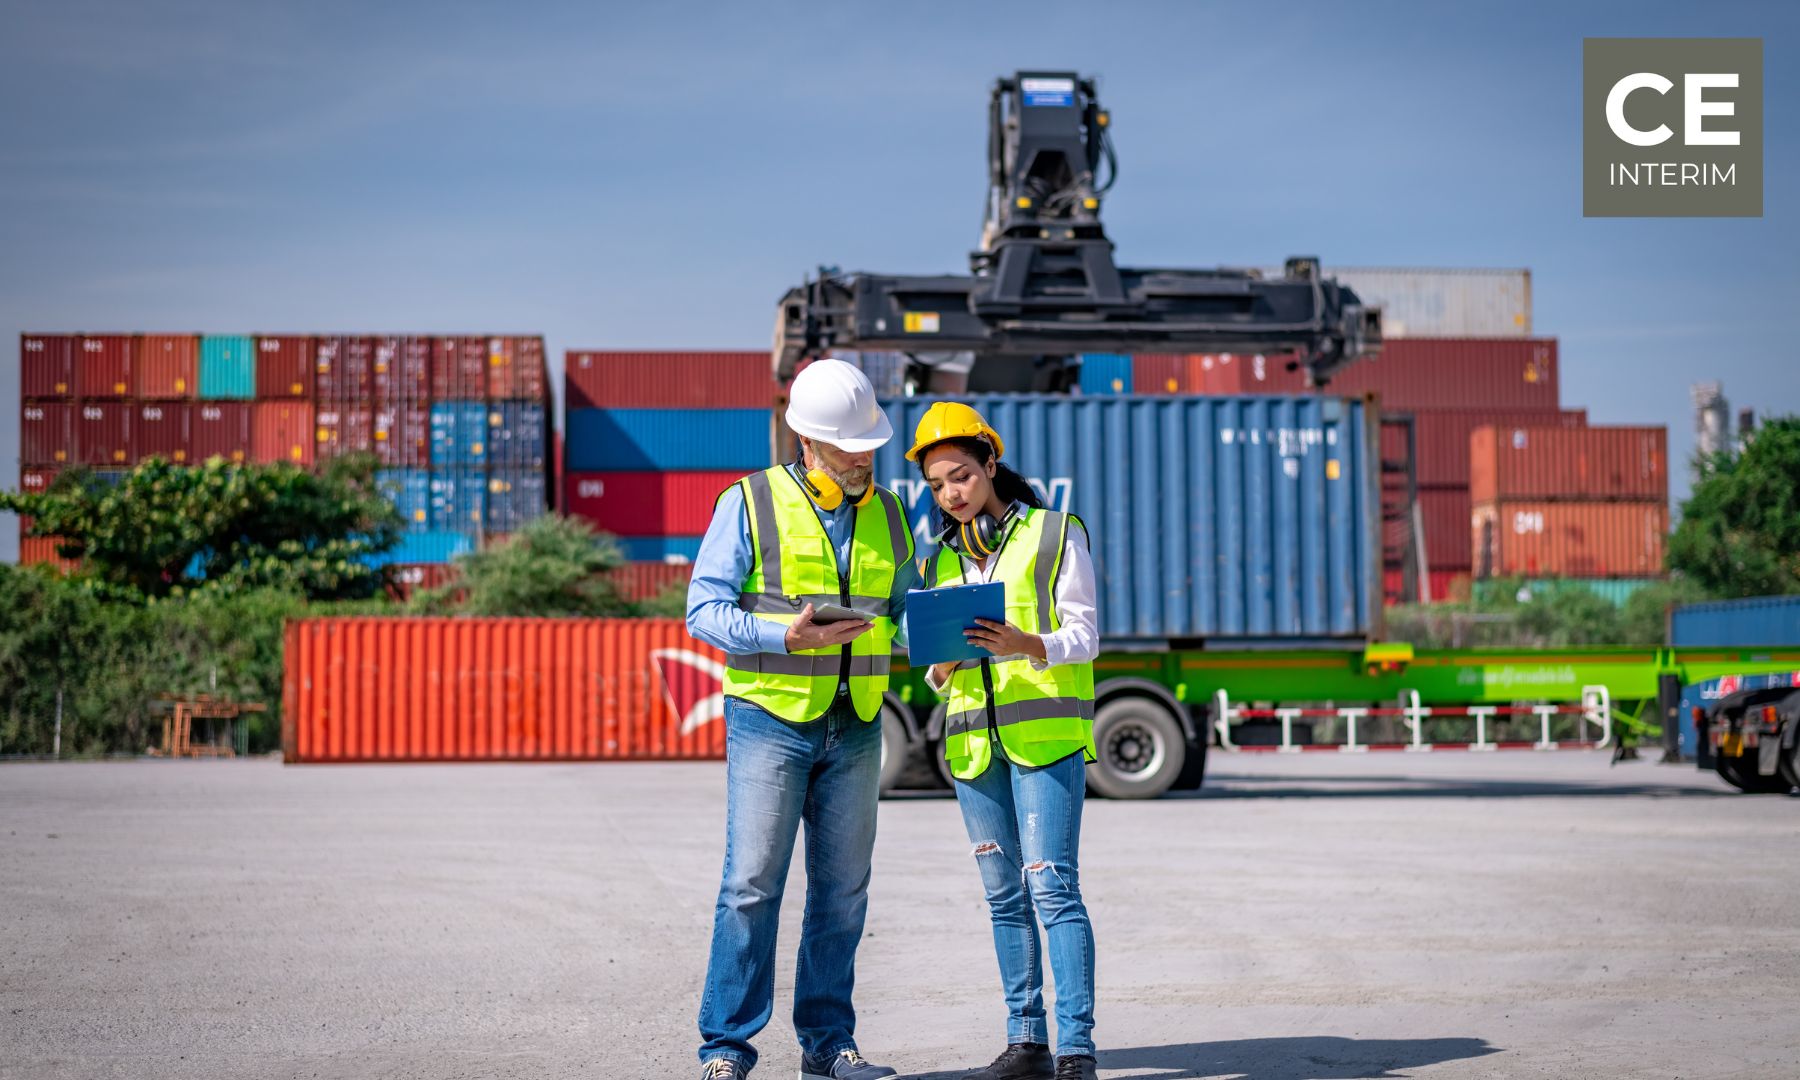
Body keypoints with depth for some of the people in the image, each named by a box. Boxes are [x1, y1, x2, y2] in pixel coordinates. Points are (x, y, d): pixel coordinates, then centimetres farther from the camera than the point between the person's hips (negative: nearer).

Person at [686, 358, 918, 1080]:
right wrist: (786, 637, -21)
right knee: (752, 885, -8)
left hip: (855, 727, 5)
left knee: (842, 890, 8)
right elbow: (704, 609, -7)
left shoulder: (886, 515, 11)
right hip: (771, 721, -5)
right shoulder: (750, 504, -4)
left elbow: (904, 605, 17)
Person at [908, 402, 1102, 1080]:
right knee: (1003, 894, 7)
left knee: (1052, 886, -12)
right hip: (972, 738, 5)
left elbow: (1084, 635, -4)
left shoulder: (1055, 535, 2)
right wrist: (941, 668, -7)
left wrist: (1028, 645, -23)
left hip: (1046, 732, -5)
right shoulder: (941, 560, 16)